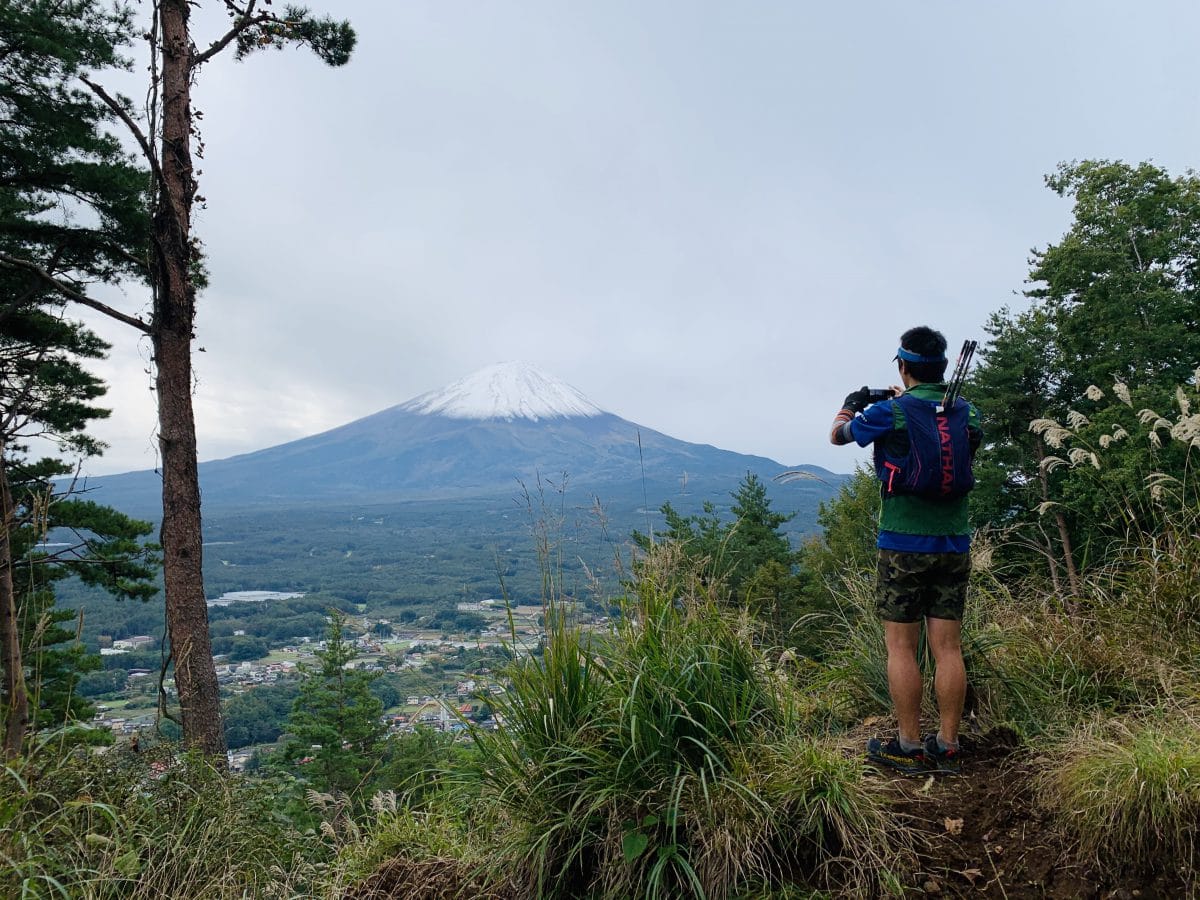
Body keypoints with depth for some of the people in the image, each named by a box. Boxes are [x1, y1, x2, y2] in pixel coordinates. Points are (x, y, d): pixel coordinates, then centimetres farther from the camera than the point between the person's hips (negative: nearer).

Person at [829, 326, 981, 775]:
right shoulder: (969, 413, 4)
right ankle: (946, 747, 14)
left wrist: (851, 406, 31)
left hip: (903, 544, -4)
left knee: (901, 646, 3)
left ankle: (909, 747, 8)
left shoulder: (889, 413, -9)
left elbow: (838, 434, 8)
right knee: (948, 647, 7)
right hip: (954, 544, 5)